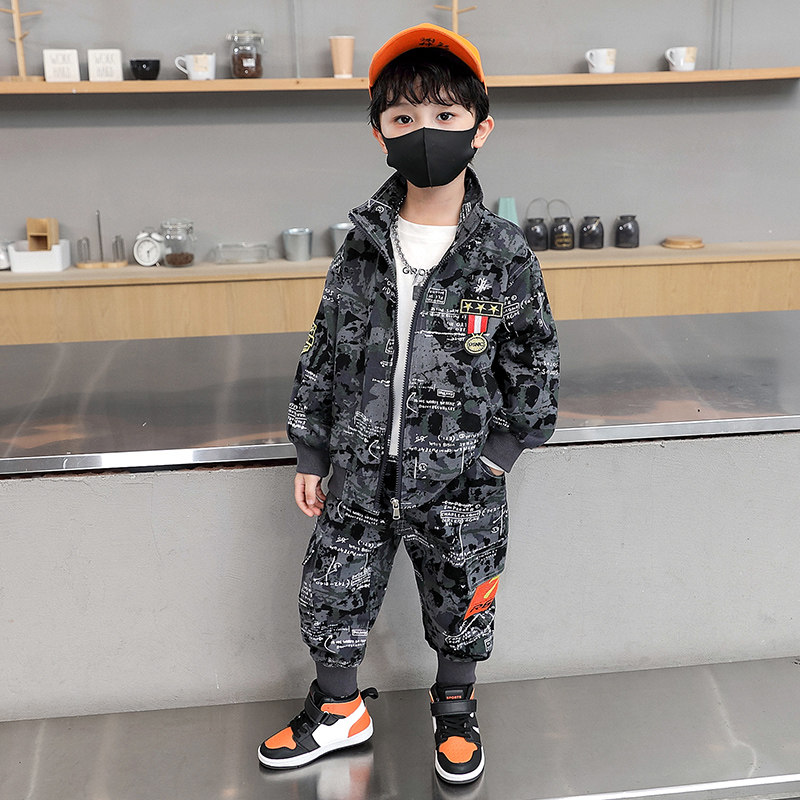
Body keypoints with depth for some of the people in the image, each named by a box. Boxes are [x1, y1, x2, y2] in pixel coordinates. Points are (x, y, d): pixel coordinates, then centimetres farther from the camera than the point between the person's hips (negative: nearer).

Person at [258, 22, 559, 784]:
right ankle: (338, 711, 41)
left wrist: (507, 445, -4)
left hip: (459, 482, -2)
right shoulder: (361, 247, -4)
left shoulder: (505, 255, -10)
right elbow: (323, 353, 3)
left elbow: (534, 363, 0)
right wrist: (310, 452, 5)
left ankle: (454, 708, 45)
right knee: (330, 599, 14)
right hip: (359, 473, 3)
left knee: (459, 610, 16)